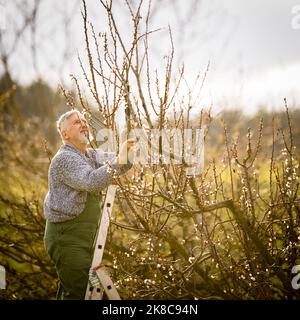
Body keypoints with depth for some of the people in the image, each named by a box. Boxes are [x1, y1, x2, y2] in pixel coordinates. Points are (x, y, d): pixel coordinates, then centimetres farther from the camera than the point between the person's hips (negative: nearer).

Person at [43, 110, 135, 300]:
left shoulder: (91, 156, 16)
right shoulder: (65, 158, -15)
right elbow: (91, 182, -30)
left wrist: (127, 155, -16)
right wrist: (118, 162, -37)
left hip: (86, 236, 9)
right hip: (66, 236, -9)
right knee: (79, 292, -12)